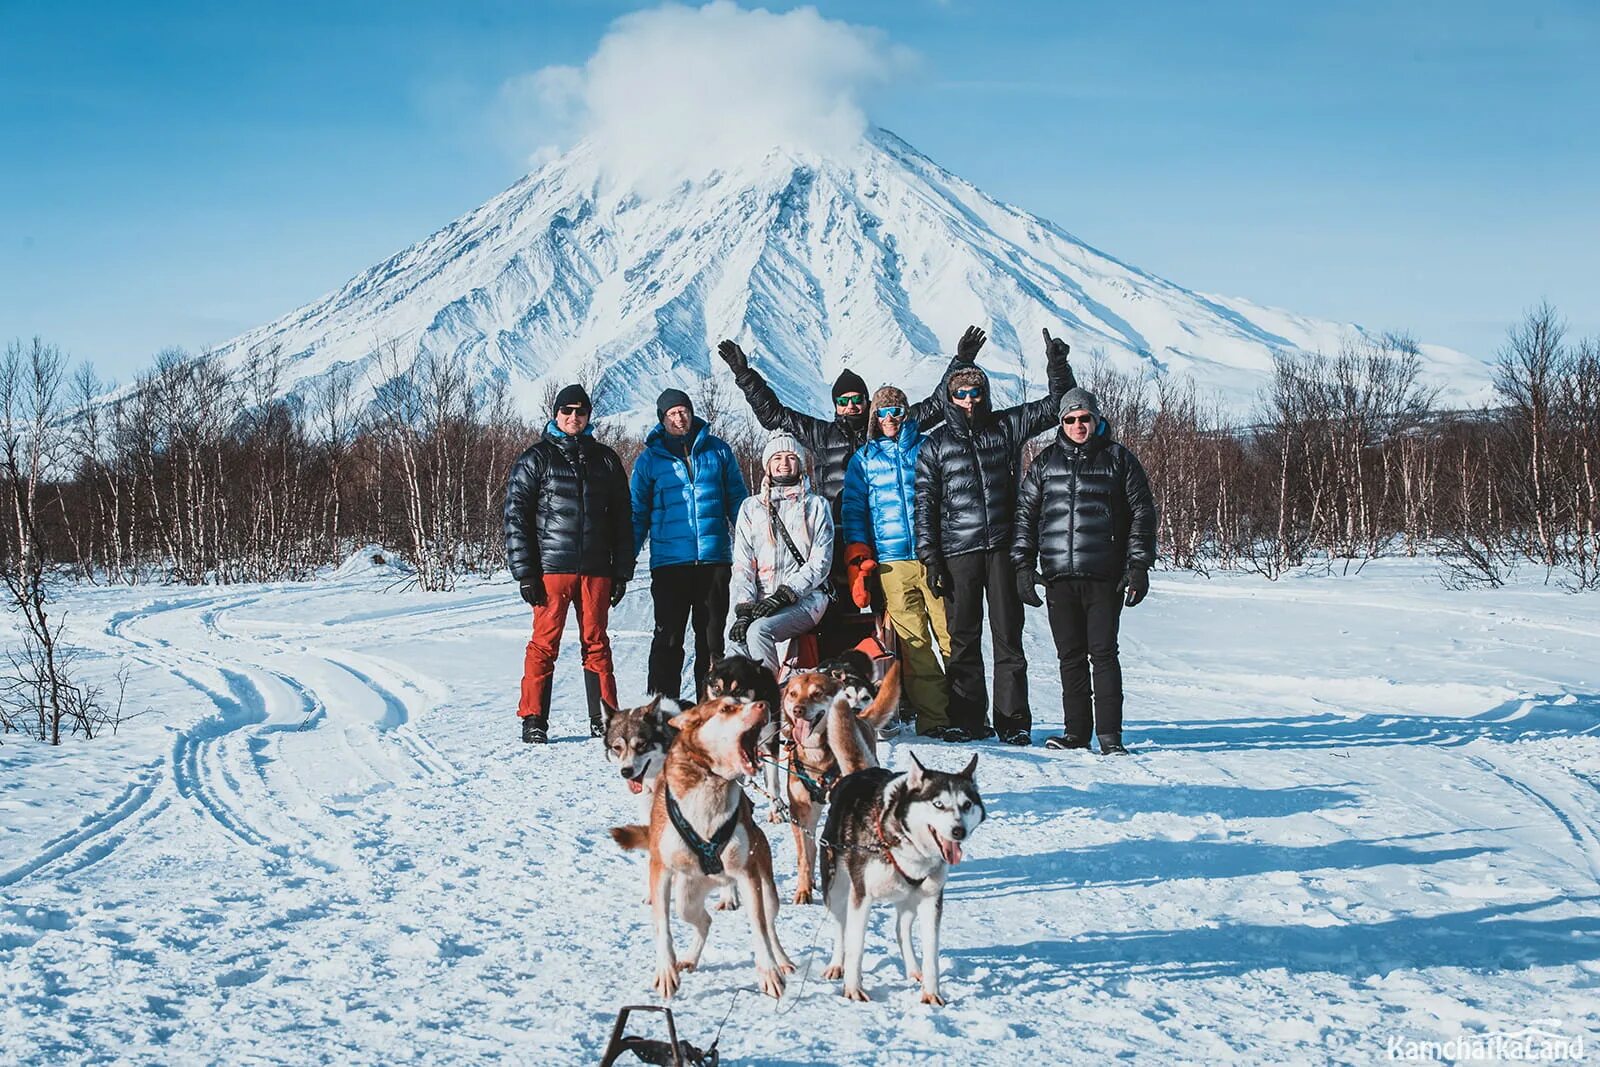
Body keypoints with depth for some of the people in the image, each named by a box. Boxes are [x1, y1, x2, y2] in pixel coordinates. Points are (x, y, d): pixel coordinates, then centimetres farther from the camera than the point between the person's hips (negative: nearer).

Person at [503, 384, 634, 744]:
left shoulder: (605, 460, 14)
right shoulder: (536, 459, 4)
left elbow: (621, 521, 15)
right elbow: (516, 517, 0)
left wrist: (622, 572, 9)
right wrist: (524, 572, -8)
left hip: (596, 569, 3)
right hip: (551, 567, -3)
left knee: (596, 642, 6)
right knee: (544, 643, -4)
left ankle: (604, 719, 11)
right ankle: (534, 720, 1)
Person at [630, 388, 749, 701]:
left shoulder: (718, 451, 9)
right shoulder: (649, 459, 6)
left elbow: (737, 500, 13)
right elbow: (637, 514, 9)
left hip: (715, 558, 1)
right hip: (669, 562, -1)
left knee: (712, 636, 7)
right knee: (668, 637, -1)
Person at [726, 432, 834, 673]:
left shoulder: (816, 506, 10)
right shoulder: (751, 507, 18)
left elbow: (820, 562, -1)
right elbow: (741, 565, 10)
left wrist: (782, 596, -13)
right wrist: (744, 608, -8)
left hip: (806, 599, -3)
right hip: (761, 600, 3)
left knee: (758, 630, -33)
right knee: (736, 641, -29)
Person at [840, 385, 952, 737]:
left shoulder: (927, 448, 13)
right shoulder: (863, 459, 16)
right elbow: (853, 510, 12)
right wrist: (858, 559, 1)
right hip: (892, 560, 0)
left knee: (951, 632, -7)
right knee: (913, 641, -6)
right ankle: (930, 717, -5)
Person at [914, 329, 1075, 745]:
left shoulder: (1006, 427, 11)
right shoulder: (936, 445, 10)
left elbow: (1057, 405, 16)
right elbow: (925, 504, 8)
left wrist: (1058, 366, 2)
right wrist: (929, 556, 1)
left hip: (1003, 547, 0)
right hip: (958, 551, 0)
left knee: (1008, 636, 0)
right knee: (963, 637, 1)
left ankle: (1013, 720, 3)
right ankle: (967, 720, 7)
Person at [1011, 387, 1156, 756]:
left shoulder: (1118, 459, 7)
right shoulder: (1046, 462, 14)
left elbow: (1143, 513, 6)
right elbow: (1025, 514, 15)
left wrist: (1139, 566, -1)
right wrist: (1023, 565, 6)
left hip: (1104, 575, -3)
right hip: (1058, 576, 3)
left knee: (1103, 652, -7)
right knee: (1070, 656, 5)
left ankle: (1110, 735, -5)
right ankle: (1076, 731, 10)